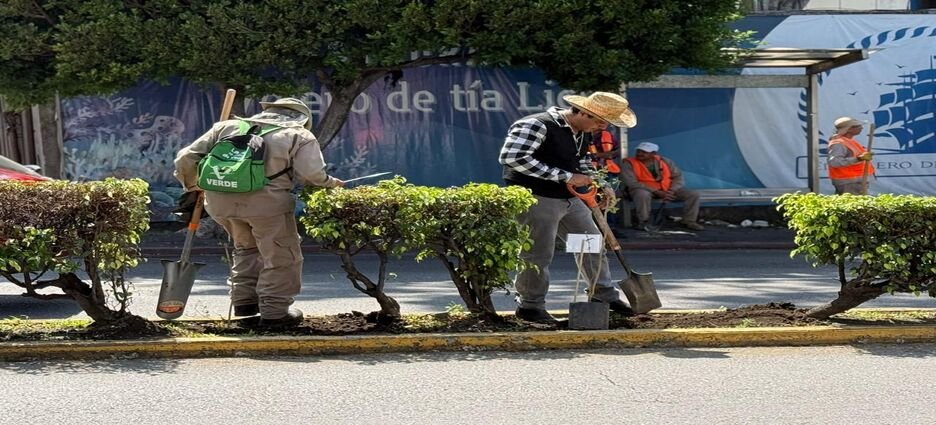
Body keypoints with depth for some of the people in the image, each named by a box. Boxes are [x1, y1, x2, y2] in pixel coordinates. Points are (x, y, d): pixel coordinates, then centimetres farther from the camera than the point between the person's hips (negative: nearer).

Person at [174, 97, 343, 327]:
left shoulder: (228, 126, 24)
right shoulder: (299, 136, 13)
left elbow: (186, 158, 20)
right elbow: (311, 174, -3)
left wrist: (191, 186, 37)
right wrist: (331, 183, 17)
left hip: (219, 201, 5)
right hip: (265, 202, -5)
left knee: (247, 247, 28)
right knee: (281, 257, 11)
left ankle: (243, 301, 31)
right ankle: (274, 311, 12)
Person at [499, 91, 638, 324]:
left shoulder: (580, 133, 8)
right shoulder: (536, 125, -20)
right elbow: (512, 158, -31)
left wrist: (601, 186, 5)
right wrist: (566, 177, -28)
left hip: (570, 199, 9)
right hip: (536, 199, -9)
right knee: (538, 255, -2)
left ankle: (604, 295, 29)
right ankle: (530, 306, 15)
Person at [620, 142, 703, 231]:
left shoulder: (665, 161, 3)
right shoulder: (629, 163, -10)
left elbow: (678, 177, 6)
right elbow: (632, 183, -19)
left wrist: (671, 191, -14)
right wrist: (657, 192, -23)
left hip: (667, 190, 4)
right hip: (643, 189, -4)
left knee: (693, 194, -12)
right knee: (643, 195, -42)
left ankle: (689, 221, -3)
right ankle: (644, 222, -23)